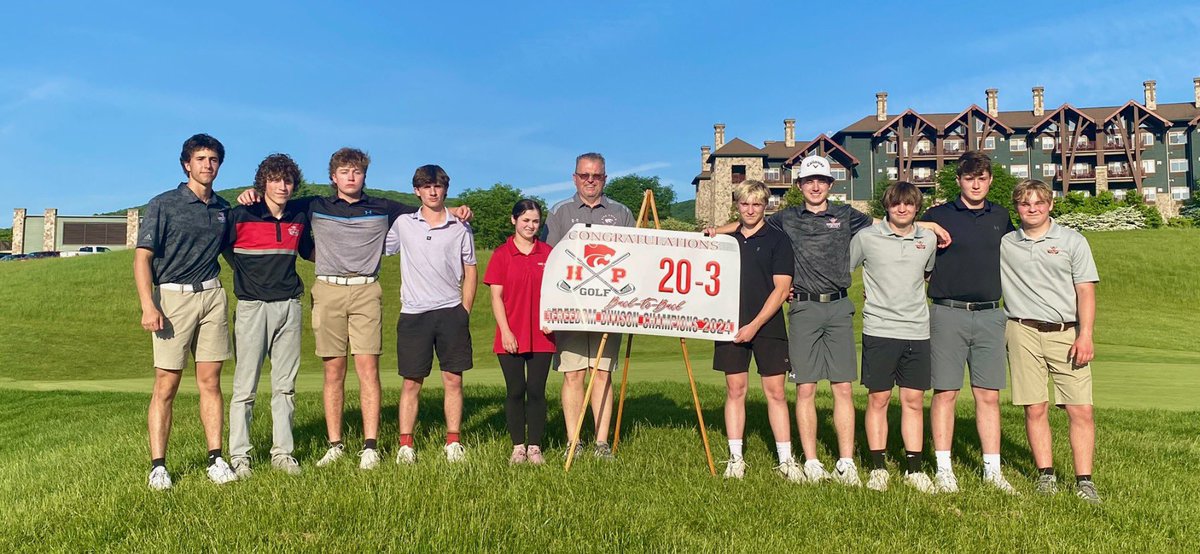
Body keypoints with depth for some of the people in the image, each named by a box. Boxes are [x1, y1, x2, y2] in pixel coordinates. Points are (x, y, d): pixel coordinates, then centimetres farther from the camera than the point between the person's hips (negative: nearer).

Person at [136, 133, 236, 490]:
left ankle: (216, 459, 8)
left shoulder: (223, 208, 13)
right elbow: (142, 258, -5)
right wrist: (148, 306, -17)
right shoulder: (163, 205, -1)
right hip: (172, 297, -4)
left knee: (210, 381, 5)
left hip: (212, 296, 4)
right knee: (166, 385, -2)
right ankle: (158, 466, 4)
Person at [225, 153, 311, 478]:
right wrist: (244, 274, 3)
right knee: (245, 387, -1)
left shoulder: (299, 219, 9)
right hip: (252, 307, -4)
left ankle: (282, 453, 15)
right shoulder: (241, 216, -4)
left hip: (289, 306, 4)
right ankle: (239, 456, 9)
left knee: (285, 386, 7)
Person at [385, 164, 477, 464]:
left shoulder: (460, 227, 7)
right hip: (413, 314, 0)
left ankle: (453, 443, 11)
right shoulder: (403, 224, 7)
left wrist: (465, 312, 4)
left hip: (451, 312, 0)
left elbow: (470, 271, 9)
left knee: (453, 379, 3)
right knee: (411, 382, 2)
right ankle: (405, 445, 10)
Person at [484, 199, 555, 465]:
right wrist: (505, 331, -9)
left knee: (536, 391, 4)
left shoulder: (548, 253, 7)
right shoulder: (501, 254, 1)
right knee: (515, 391, 5)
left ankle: (534, 447, 14)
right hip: (511, 336, -1)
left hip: (541, 336, 2)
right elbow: (496, 296, -2)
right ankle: (518, 446, 16)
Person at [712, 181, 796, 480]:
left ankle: (786, 459, 10)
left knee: (775, 392, 1)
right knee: (735, 390, 5)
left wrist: (755, 325, -12)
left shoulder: (777, 239, 0)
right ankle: (735, 459, 13)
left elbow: (781, 288, -6)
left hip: (768, 327, -3)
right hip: (731, 326, 3)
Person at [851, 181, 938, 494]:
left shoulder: (928, 240, 9)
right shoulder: (866, 238, -1)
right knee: (878, 400, 3)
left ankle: (913, 470, 17)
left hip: (917, 331, 3)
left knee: (914, 401, 7)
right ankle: (878, 468, 13)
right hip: (879, 330, -3)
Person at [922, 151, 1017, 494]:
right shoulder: (937, 216, 1)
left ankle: (992, 470, 15)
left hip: (990, 315, 4)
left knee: (989, 395, 5)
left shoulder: (1001, 218, 13)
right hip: (947, 313, -3)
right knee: (945, 392, 0)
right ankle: (943, 469, 8)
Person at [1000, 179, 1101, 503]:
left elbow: (1085, 290, 4)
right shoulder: (1002, 245, 10)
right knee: (1035, 408, 2)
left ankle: (1084, 480, 5)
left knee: (1081, 410, -3)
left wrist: (1085, 335, -6)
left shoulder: (1073, 241, 8)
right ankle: (1046, 475, 12)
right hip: (1023, 333, 0)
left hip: (1067, 333, 0)